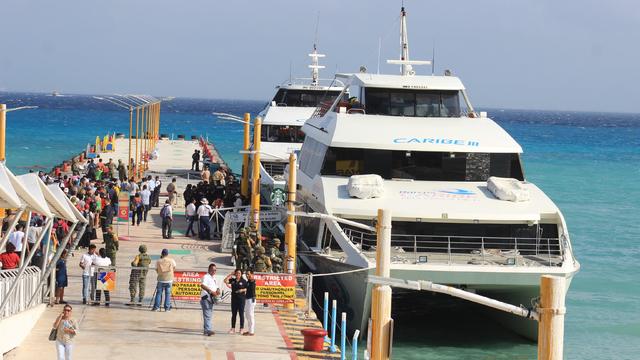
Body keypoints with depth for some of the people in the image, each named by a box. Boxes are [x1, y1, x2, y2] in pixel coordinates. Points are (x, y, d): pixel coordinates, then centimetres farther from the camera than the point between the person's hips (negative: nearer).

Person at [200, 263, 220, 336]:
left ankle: (206, 330, 20)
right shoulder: (206, 277, -10)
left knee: (209, 314, 13)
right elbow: (202, 285, -27)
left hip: (211, 298, 10)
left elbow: (216, 287, 27)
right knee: (207, 314, -14)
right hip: (206, 297, -10)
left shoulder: (213, 278, 20)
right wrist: (211, 291, -32)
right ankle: (208, 330, -20)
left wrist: (218, 290, 3)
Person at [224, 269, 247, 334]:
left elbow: (247, 289, 1)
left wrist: (243, 290, -17)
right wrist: (231, 274, 0)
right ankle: (233, 328, 13)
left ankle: (242, 328, 6)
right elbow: (225, 281, 1)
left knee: (241, 314, 1)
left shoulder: (244, 281, -2)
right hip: (234, 299, 4)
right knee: (233, 314, 8)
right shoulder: (233, 280, 7)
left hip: (241, 299, -4)